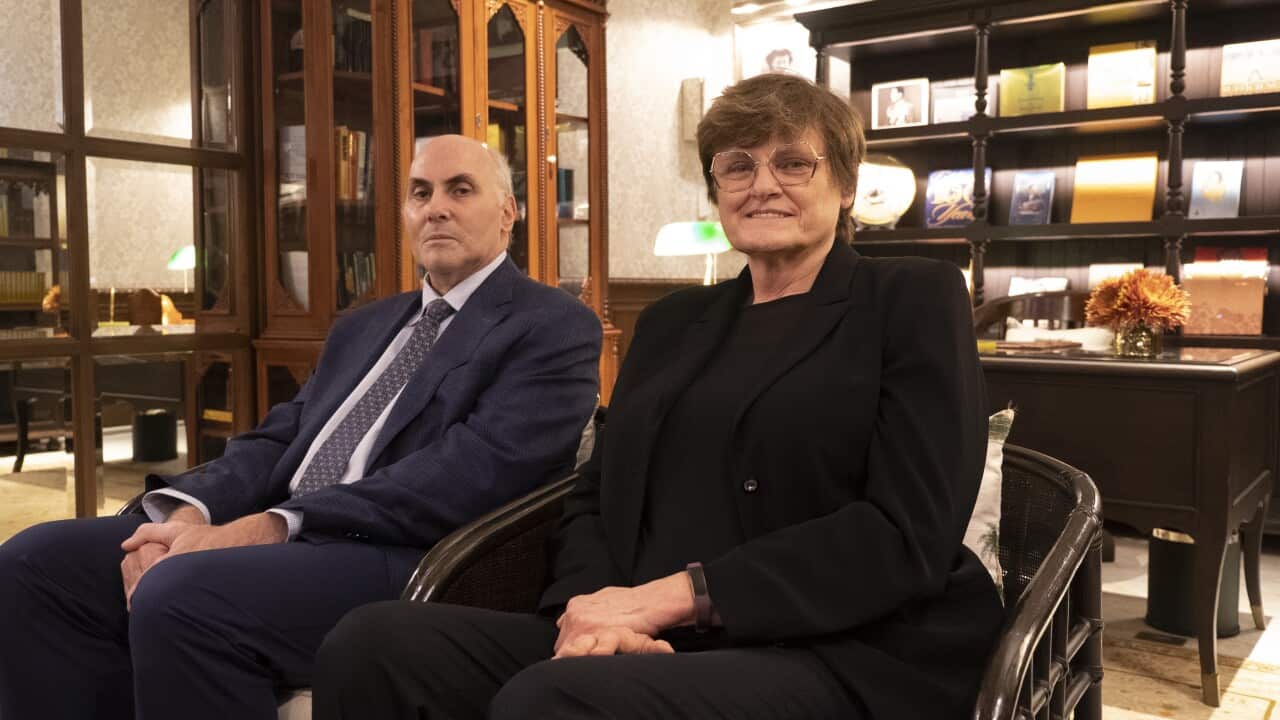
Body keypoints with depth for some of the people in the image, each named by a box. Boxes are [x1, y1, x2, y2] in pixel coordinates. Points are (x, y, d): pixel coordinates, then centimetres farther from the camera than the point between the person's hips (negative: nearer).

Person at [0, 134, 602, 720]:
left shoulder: (553, 328, -1)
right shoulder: (363, 327, 25)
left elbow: (473, 473, -15)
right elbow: (280, 438, 16)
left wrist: (270, 527, -19)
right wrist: (187, 513, -6)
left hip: (409, 564, -7)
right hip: (280, 538, 8)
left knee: (180, 595, -31)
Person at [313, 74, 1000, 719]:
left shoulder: (915, 297, 3)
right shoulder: (673, 321, 19)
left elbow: (910, 533, -9)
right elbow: (595, 495, 14)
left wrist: (674, 594, -14)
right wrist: (595, 603, -10)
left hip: (846, 657, -4)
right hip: (650, 645, 5)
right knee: (374, 643, -18)